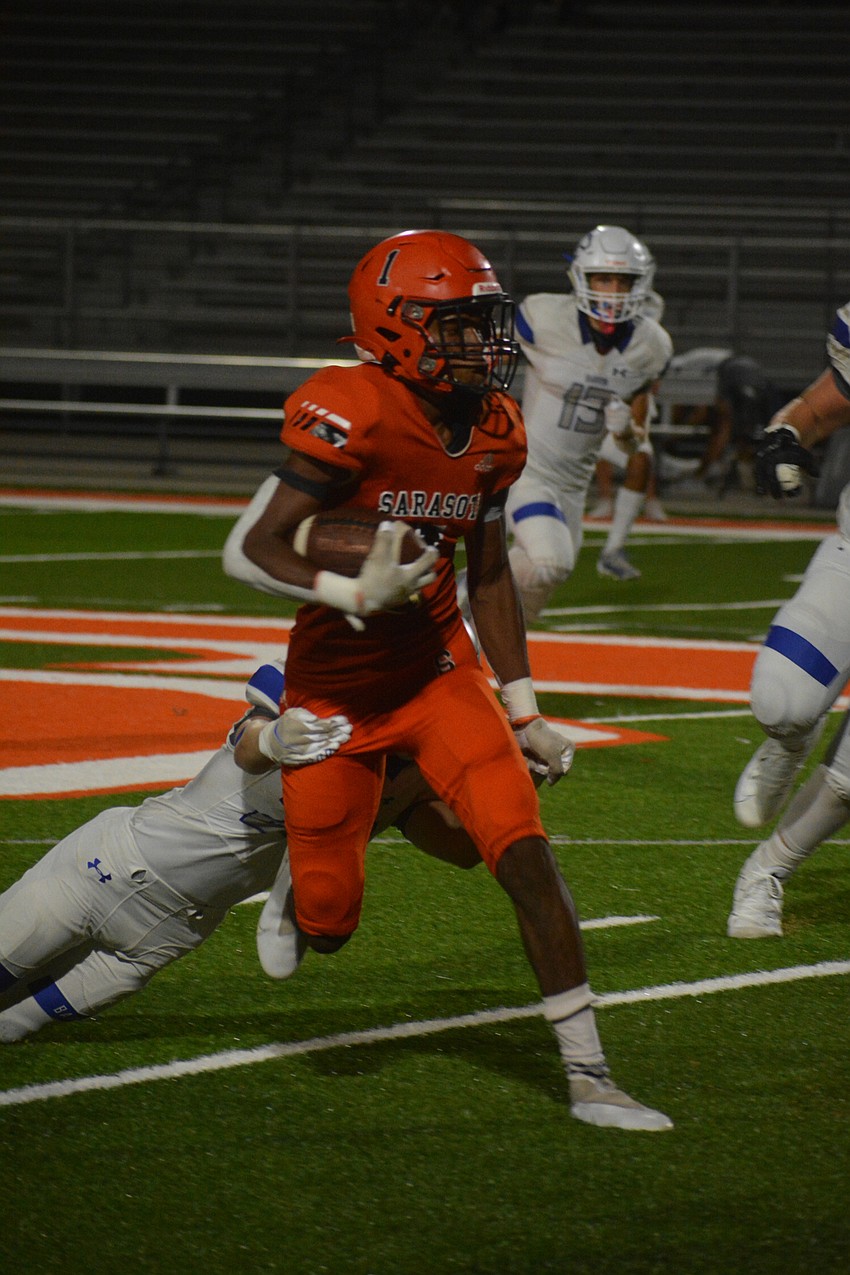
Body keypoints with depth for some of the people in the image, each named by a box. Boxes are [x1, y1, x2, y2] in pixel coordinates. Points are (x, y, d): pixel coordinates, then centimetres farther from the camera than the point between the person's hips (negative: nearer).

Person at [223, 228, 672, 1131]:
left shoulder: (492, 431, -1)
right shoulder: (351, 417, -23)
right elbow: (246, 552, -22)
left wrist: (522, 710, 10)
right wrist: (352, 595, -37)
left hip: (440, 674, 5)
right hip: (338, 692, -5)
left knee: (523, 852, -14)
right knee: (325, 925, 1)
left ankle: (587, 1075, -8)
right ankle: (286, 854, 41)